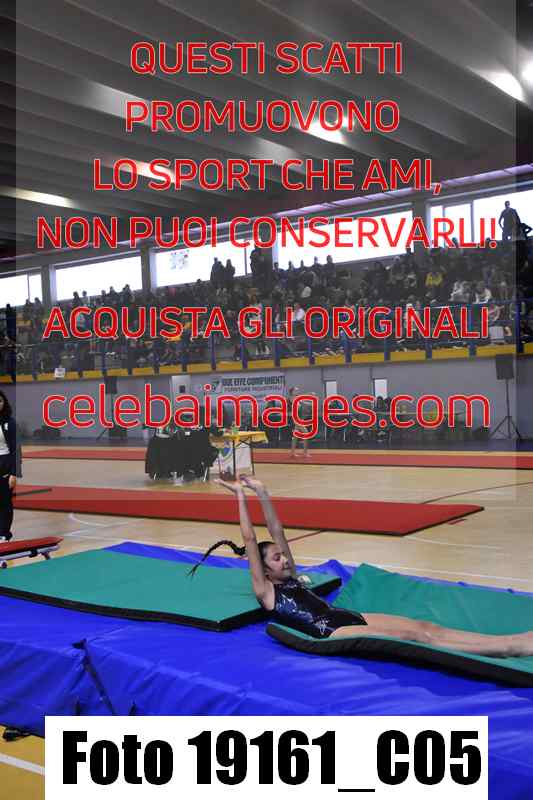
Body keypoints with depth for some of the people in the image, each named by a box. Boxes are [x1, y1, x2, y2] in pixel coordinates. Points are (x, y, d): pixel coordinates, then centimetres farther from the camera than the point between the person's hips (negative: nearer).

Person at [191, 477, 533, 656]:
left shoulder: (291, 577, 25)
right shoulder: (264, 590, 4)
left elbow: (277, 531, 19)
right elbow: (250, 539, -5)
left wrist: (262, 492, 13)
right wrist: (241, 497, -3)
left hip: (350, 617, 9)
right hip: (332, 632, -9)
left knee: (425, 627, -11)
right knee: (414, 637, -21)